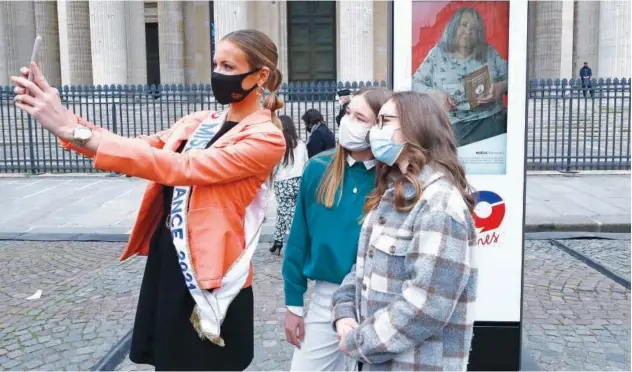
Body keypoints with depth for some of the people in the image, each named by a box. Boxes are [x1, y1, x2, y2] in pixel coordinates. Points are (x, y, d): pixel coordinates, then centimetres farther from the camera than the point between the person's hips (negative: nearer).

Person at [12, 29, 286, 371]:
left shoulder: (266, 139, -14)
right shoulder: (200, 122, 10)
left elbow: (179, 168, -24)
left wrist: (77, 132, -26)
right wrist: (64, 120, -13)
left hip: (210, 282, -6)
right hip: (165, 266, 7)